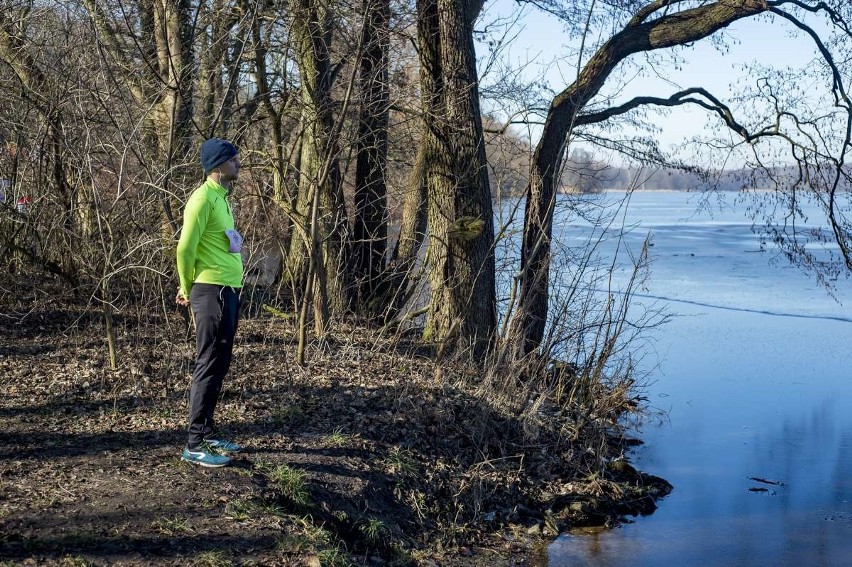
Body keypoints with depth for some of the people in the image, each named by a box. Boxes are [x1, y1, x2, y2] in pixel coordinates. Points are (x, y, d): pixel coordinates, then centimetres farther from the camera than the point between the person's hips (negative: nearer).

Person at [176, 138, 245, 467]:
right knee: (209, 366, -7)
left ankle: (207, 435, 22)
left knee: (219, 366, 13)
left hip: (228, 290, 9)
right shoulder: (203, 198, -14)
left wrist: (189, 286, 17)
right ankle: (195, 444, -2)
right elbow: (185, 248, -16)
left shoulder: (222, 197, 17)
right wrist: (187, 288, -3)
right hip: (212, 291, -9)